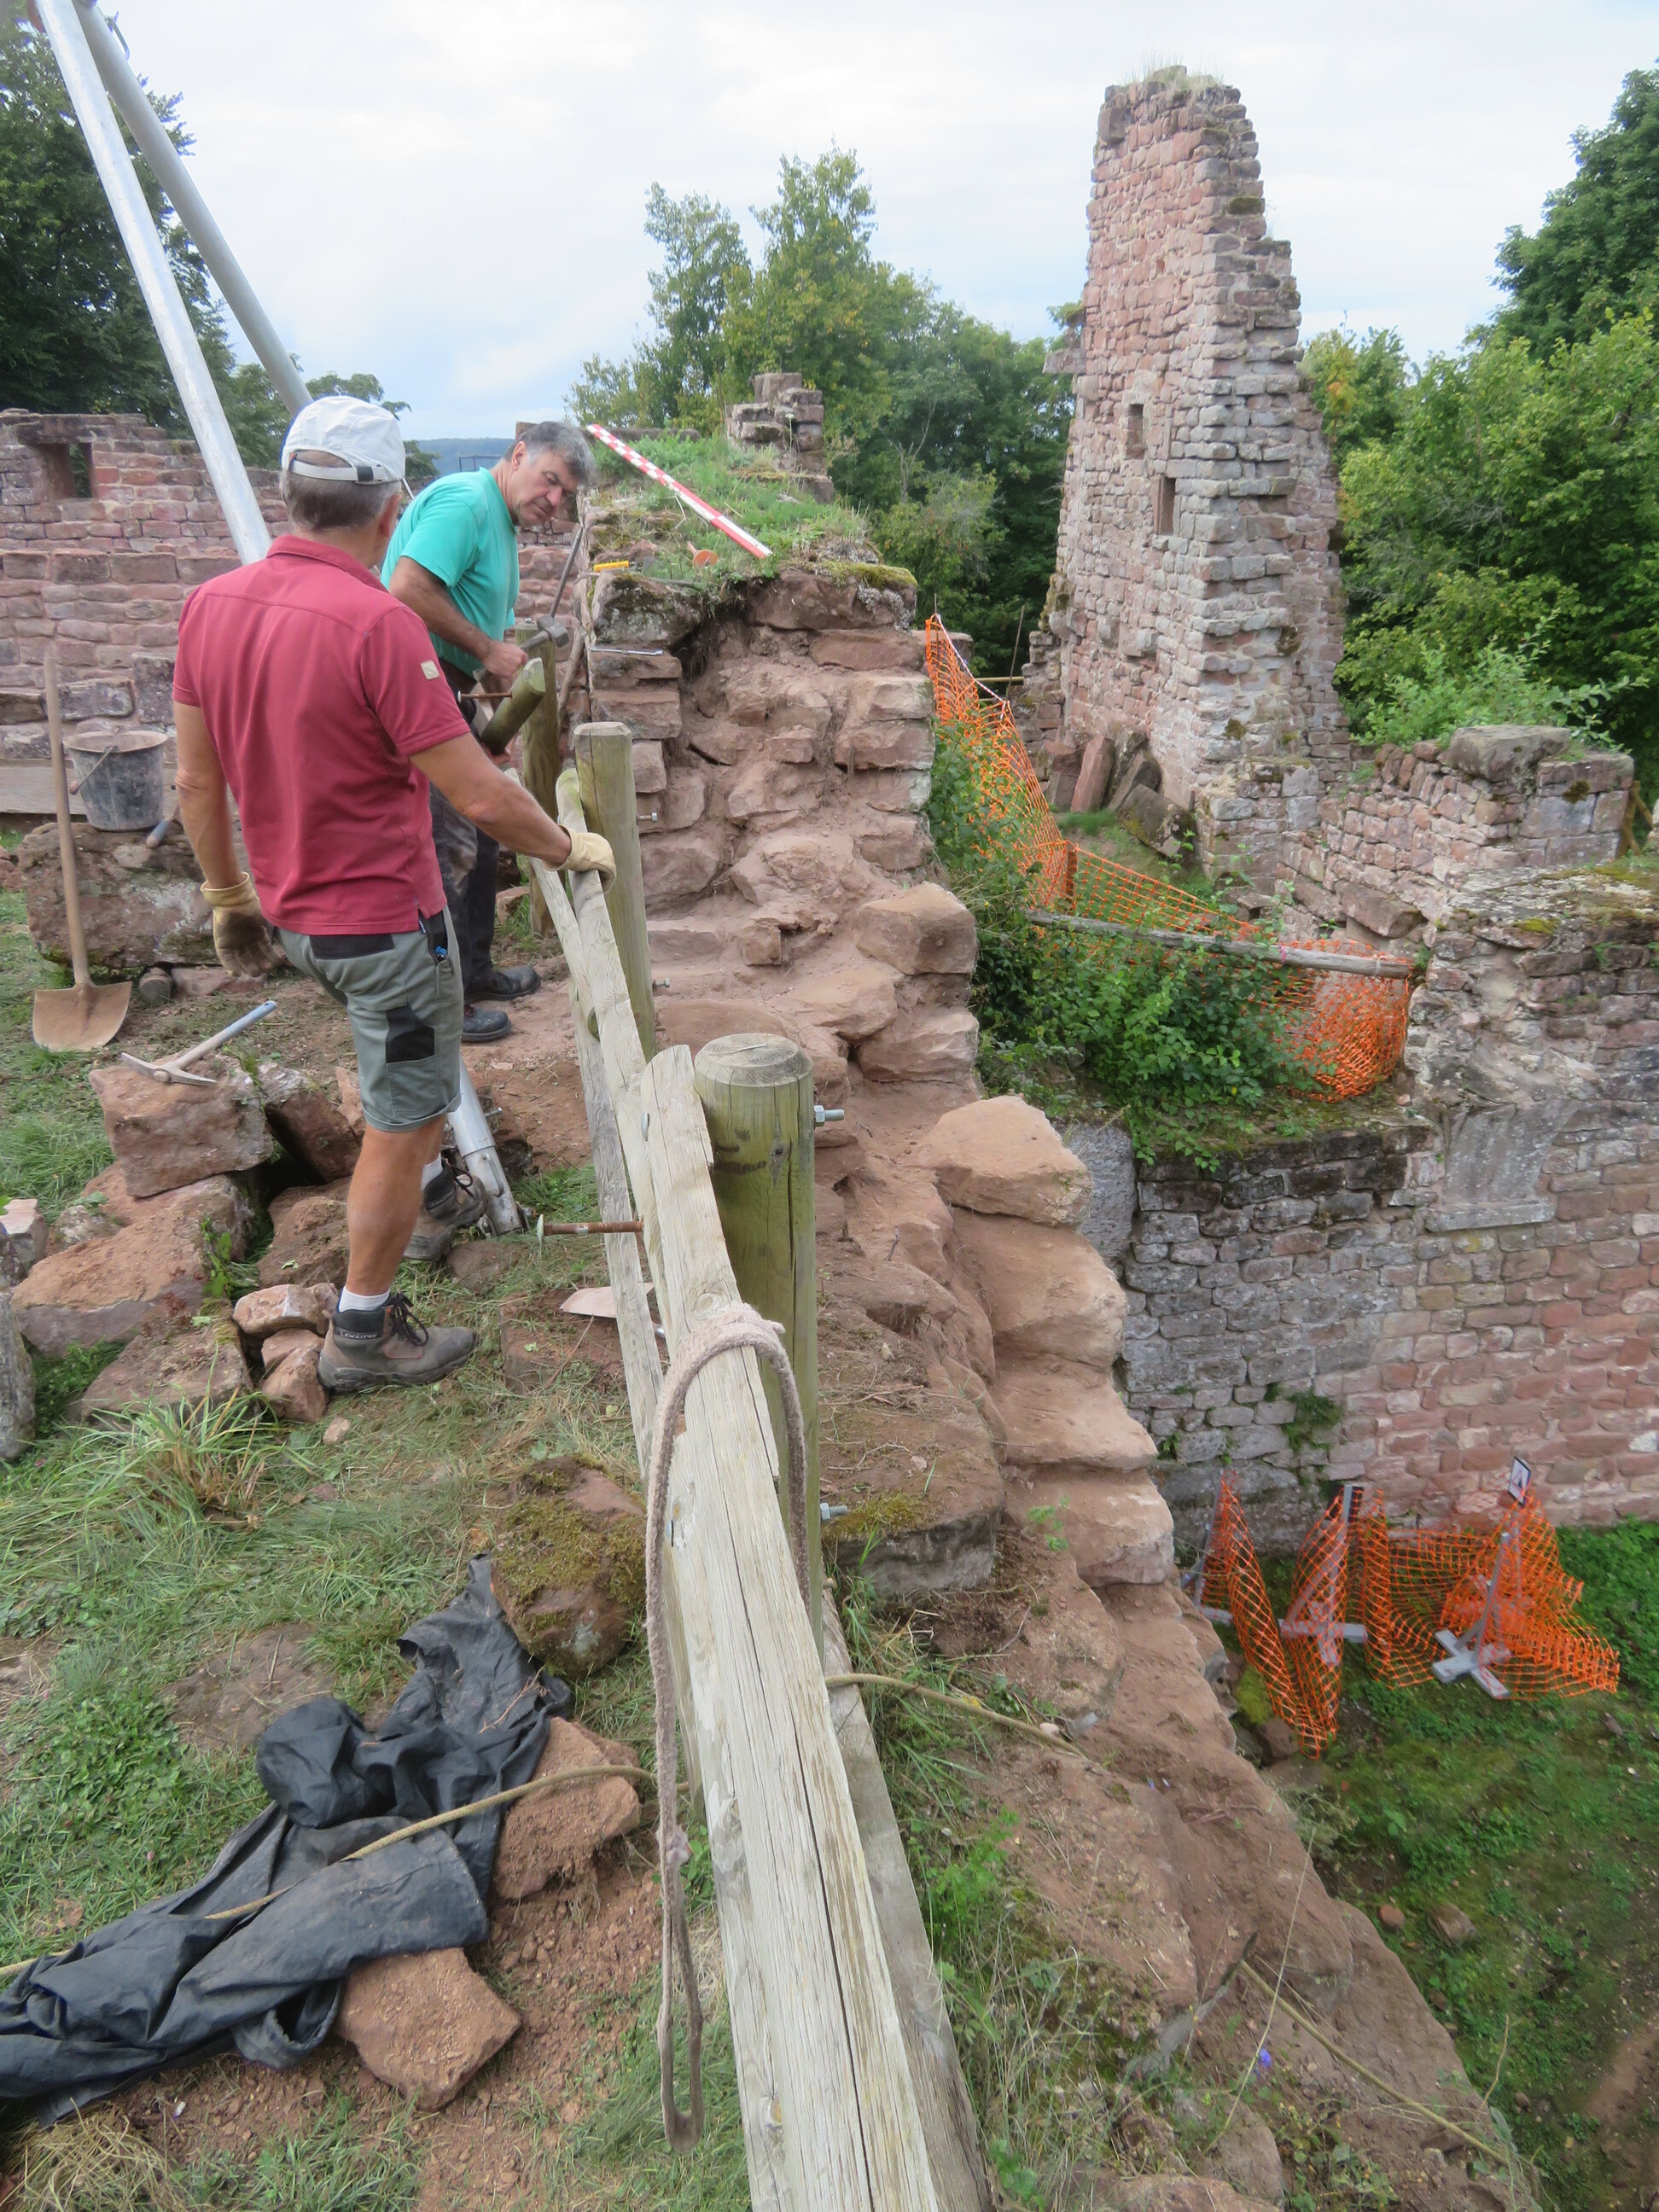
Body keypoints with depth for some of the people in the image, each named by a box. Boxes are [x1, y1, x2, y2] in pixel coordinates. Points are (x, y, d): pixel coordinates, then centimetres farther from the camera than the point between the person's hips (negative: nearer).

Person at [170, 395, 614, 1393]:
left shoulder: (211, 604, -1)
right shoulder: (377, 623, -24)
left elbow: (197, 783, 5)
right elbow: (481, 796, -22)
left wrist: (231, 901, 17)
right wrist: (574, 850, -5)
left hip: (291, 909, 8)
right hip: (382, 918, -8)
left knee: (424, 1053, 31)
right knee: (401, 1121, 8)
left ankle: (433, 1198, 49)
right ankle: (362, 1334, 21)